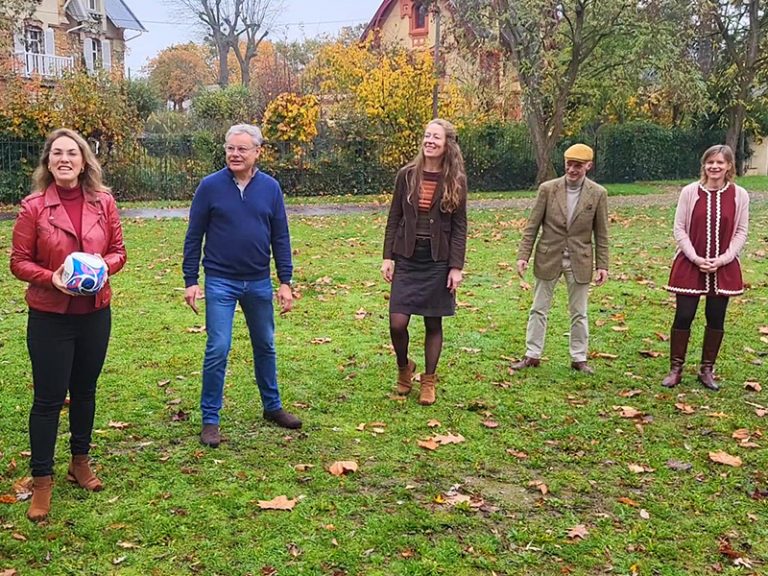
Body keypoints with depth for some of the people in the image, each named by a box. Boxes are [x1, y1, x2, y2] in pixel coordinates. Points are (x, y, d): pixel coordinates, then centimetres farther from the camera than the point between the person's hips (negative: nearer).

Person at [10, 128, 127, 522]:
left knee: (85, 391, 17)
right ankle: (41, 481, 14)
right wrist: (51, 277, -21)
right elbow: (18, 261, -4)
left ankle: (80, 462, 35)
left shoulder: (103, 202, -1)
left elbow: (118, 251, 6)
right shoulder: (34, 207, -9)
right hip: (50, 316, -3)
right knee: (48, 398, 2)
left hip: (95, 313, 3)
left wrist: (103, 267, -15)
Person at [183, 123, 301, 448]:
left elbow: (280, 238, 4)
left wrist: (285, 281, 0)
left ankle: (272, 407, 31)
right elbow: (194, 236, -2)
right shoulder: (210, 186, -6)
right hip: (220, 283, -3)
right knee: (217, 349, -4)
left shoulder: (270, 188, 1)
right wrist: (191, 281, -4)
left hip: (259, 283, 3)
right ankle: (210, 419, 10)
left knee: (265, 346, 15)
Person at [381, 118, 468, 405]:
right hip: (407, 259, 1)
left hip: (438, 261, -1)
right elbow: (394, 218, 5)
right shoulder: (407, 175, 1)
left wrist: (456, 267, -7)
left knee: (433, 324, 7)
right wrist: (388, 257, -1)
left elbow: (459, 227, -2)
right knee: (397, 323, -5)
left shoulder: (456, 181, -3)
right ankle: (404, 369, 24)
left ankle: (428, 381, 24)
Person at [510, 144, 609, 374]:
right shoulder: (547, 189, -4)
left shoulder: (598, 194, -3)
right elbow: (532, 225, -2)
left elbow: (601, 234, 1)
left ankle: (579, 358, 22)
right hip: (548, 258, 0)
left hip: (579, 261, 0)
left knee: (579, 313, 10)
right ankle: (532, 355, 18)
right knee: (539, 309, 8)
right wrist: (523, 255, -7)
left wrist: (602, 266, -2)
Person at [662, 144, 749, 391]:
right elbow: (679, 229, -4)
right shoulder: (690, 192, -6)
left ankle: (707, 370, 22)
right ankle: (675, 369, 13)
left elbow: (741, 232, 1)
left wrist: (723, 259, -11)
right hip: (691, 264, -1)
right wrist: (696, 258, -13)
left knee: (716, 319, 8)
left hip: (723, 267, 1)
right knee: (683, 317, 0)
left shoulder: (739, 195, -2)